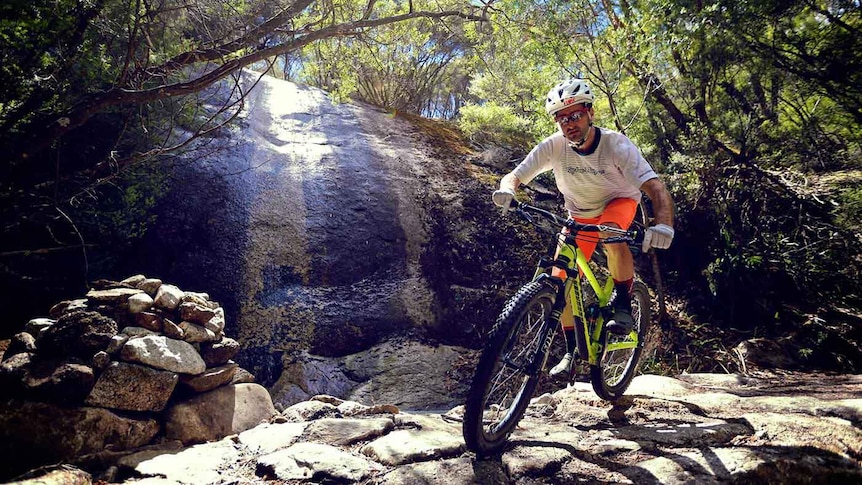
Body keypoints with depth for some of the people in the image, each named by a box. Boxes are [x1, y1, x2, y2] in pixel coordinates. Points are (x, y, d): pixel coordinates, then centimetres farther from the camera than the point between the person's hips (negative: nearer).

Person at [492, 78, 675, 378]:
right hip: (579, 213, 3)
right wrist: (506, 190, -47)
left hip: (619, 202, -3)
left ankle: (623, 305, -16)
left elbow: (656, 188, -39)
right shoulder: (554, 145, -23)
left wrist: (664, 224, -59)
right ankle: (573, 349, 10)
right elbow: (515, 176, -22)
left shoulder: (616, 144, -30)